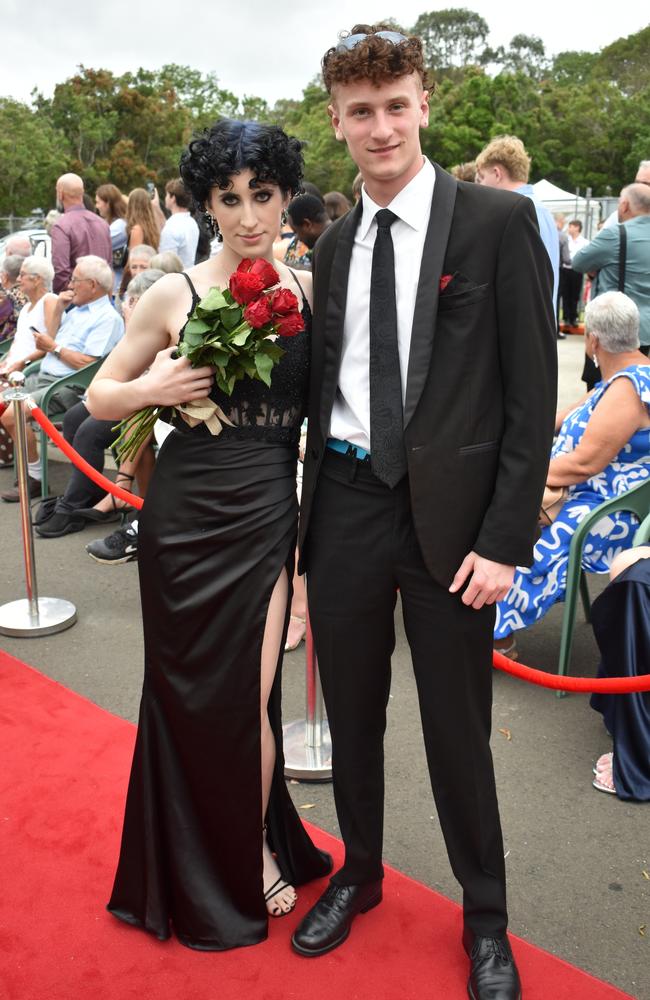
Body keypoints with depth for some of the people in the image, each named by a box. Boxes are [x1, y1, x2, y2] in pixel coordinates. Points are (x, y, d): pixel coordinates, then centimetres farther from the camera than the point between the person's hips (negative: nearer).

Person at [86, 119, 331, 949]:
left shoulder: (309, 290, 3)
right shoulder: (175, 294, -4)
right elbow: (99, 396, 3)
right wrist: (155, 390, -16)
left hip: (268, 513, 2)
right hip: (187, 515, -1)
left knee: (249, 694, 5)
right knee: (190, 690, 11)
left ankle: (259, 849, 34)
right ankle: (200, 871, 36)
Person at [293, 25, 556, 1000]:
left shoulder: (499, 221, -5)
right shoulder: (335, 243, 11)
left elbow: (533, 393, -7)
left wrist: (506, 539, -12)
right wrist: (313, 512, 10)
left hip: (450, 514, -4)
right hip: (347, 506, 4)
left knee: (458, 731, 8)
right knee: (352, 715, 16)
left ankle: (486, 920, 32)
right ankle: (359, 873, 41)